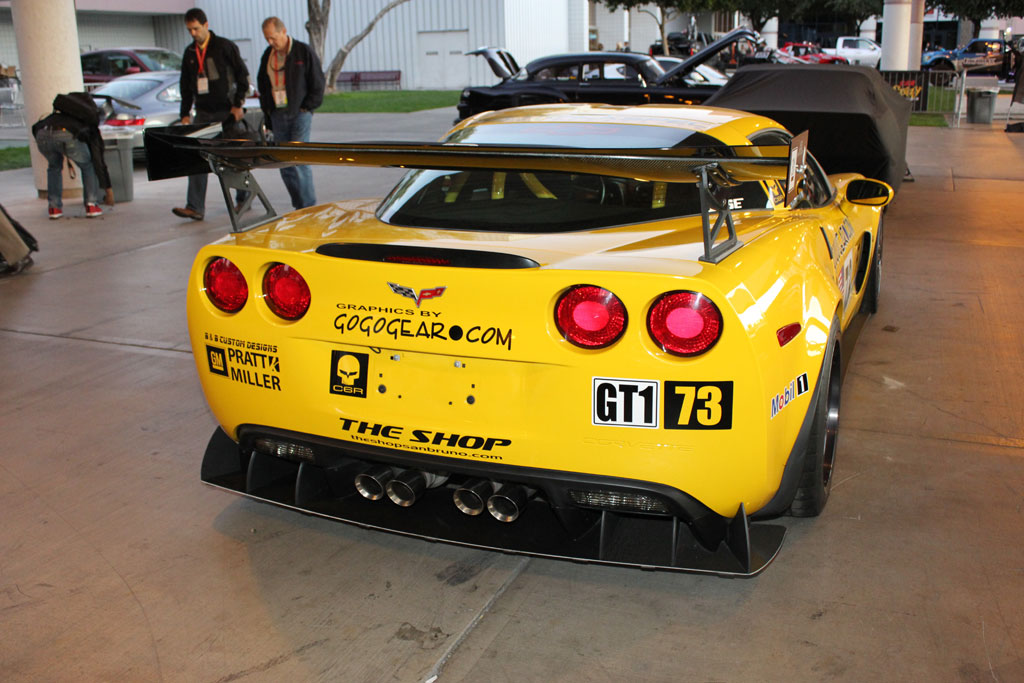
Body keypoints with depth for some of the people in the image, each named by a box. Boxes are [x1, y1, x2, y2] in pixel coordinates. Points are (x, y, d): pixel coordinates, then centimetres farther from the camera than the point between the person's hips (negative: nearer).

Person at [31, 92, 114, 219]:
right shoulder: (91, 128, 31)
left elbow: (36, 128, 33)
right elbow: (99, 162, 29)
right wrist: (108, 190, 35)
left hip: (42, 134, 3)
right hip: (69, 137, -3)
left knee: (54, 167, 32)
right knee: (88, 166, 25)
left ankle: (54, 208, 26)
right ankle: (92, 206, 18)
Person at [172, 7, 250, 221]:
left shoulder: (224, 46, -4)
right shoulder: (189, 53, 11)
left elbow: (242, 75, -3)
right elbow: (185, 87, 16)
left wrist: (238, 104, -8)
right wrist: (185, 113, 9)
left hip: (226, 111, -4)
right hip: (203, 113, 5)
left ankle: (243, 199, 22)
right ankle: (195, 207, -8)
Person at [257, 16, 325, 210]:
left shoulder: (304, 52, -4)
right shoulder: (268, 56, 12)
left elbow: (318, 84, -2)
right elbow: (262, 84, 23)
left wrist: (306, 107, -7)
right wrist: (267, 109, 12)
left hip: (299, 113, -5)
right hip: (277, 115, 6)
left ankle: (309, 206, -4)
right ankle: (299, 206, 11)